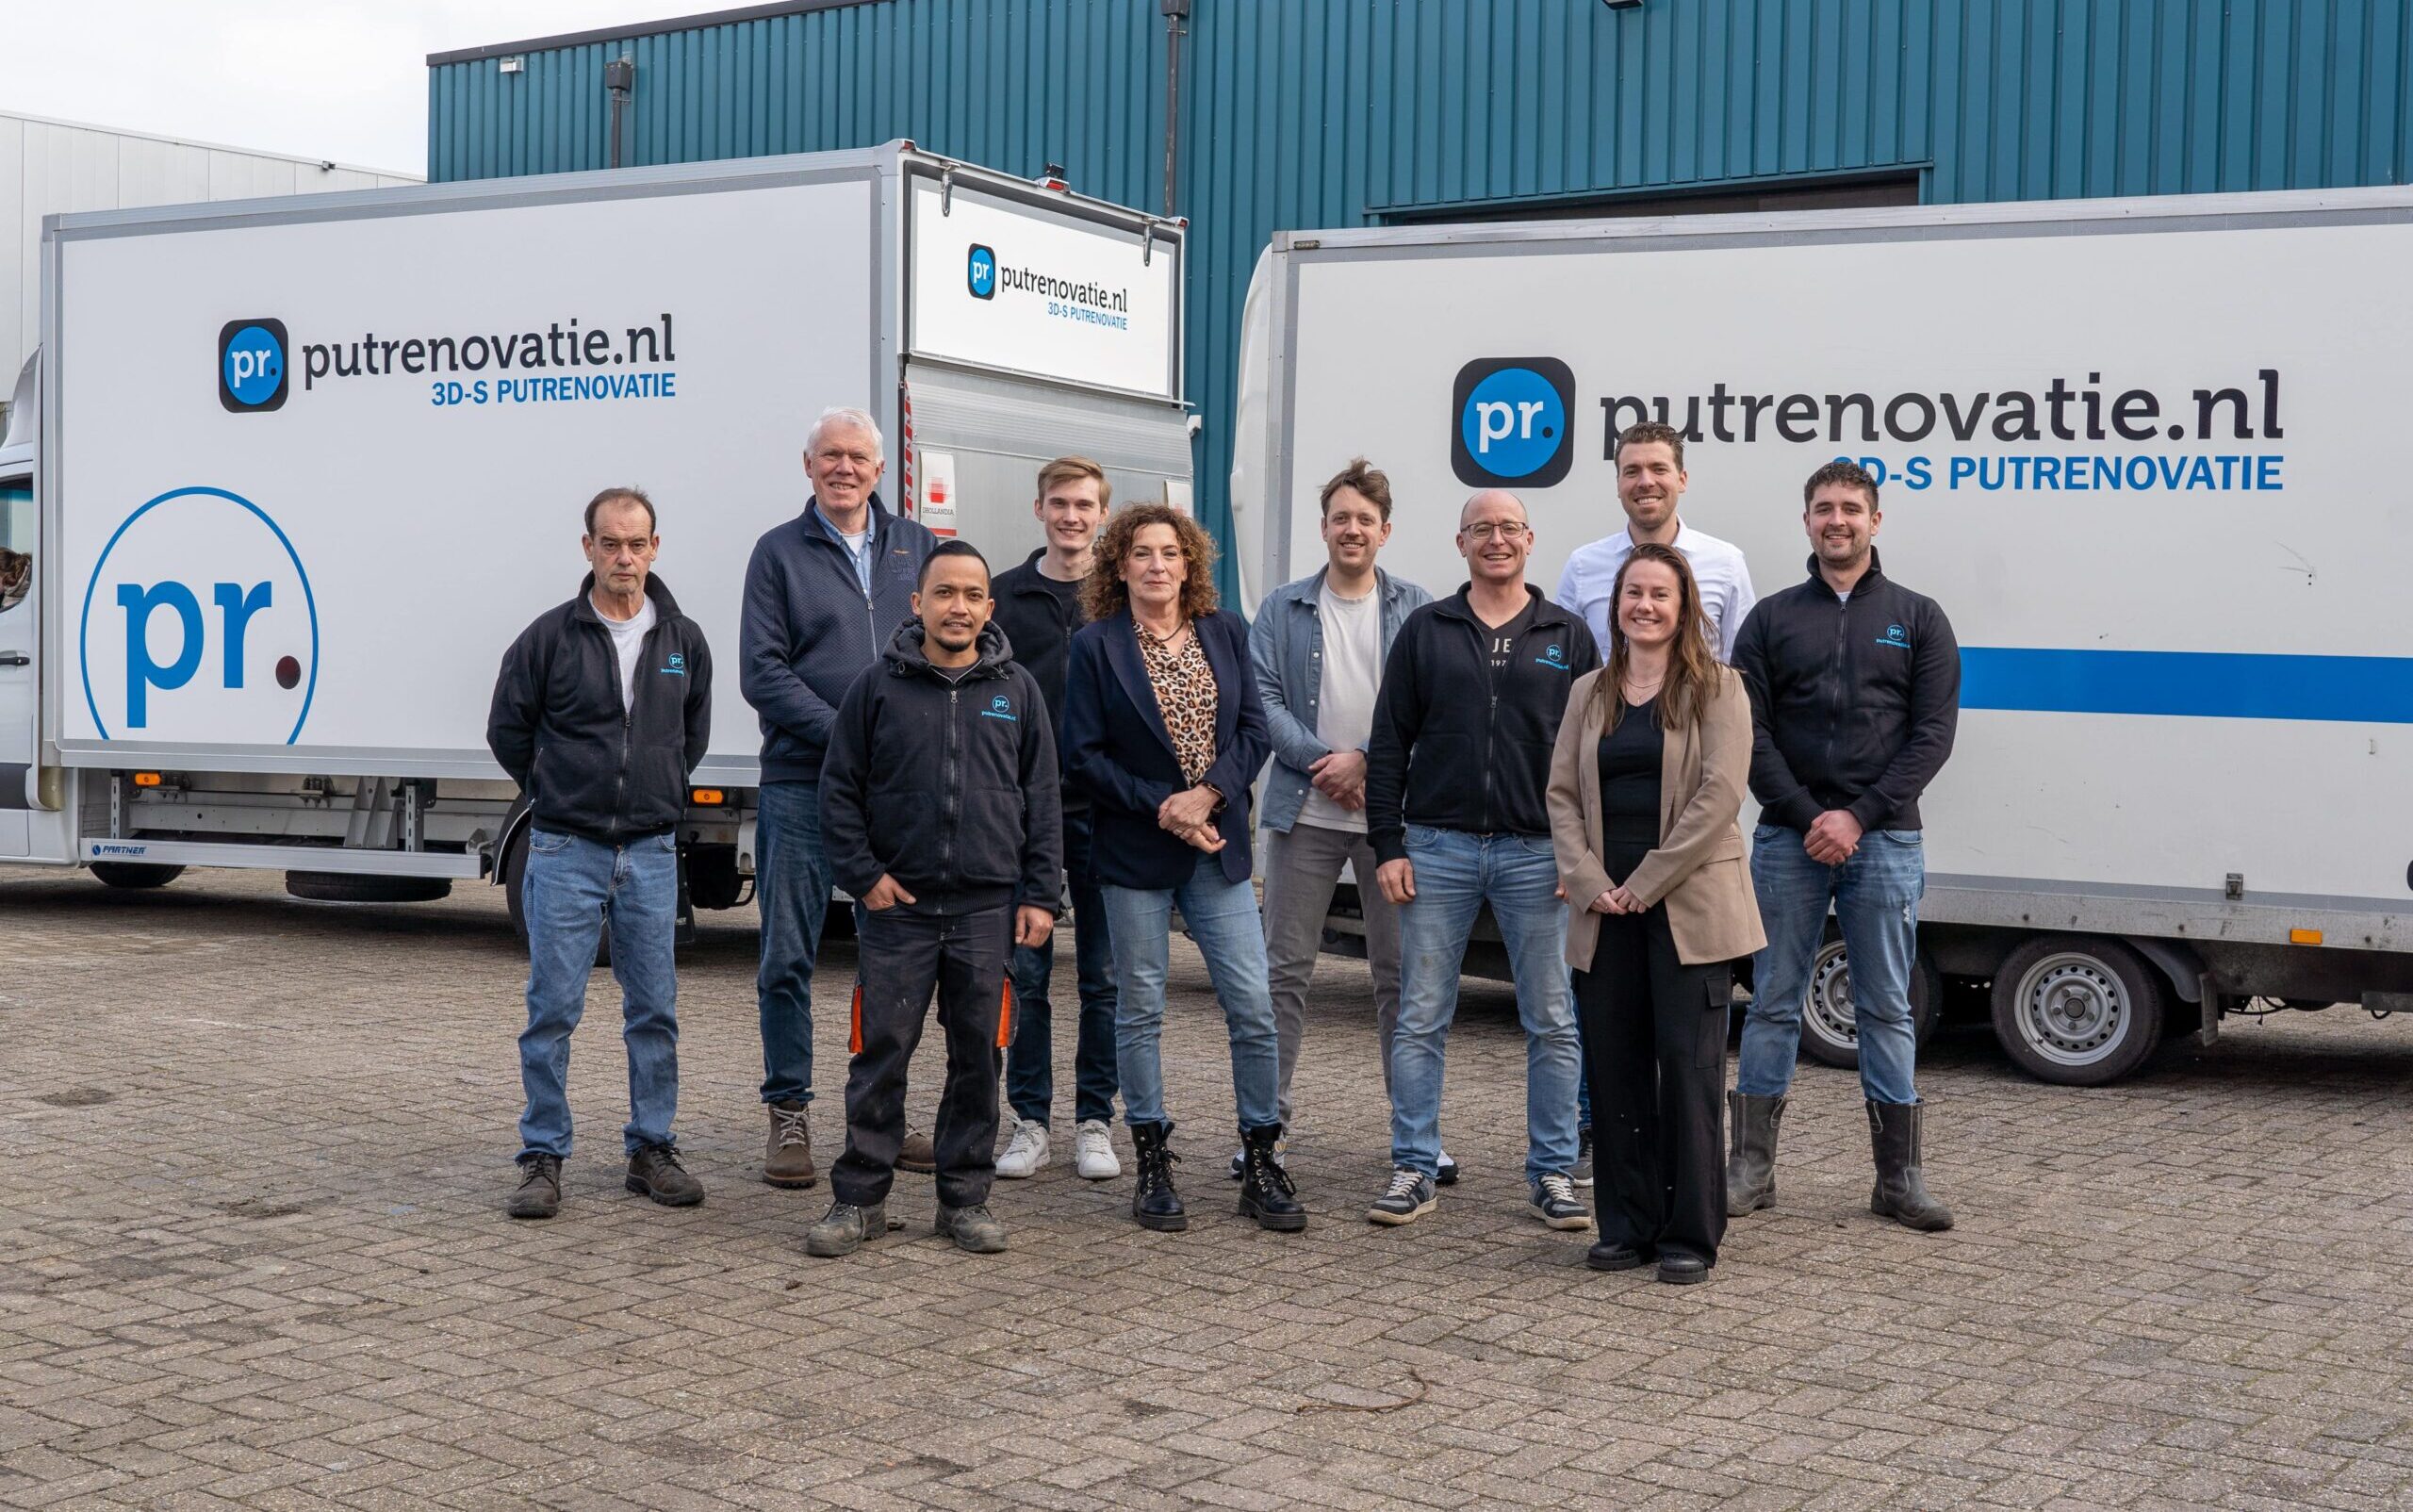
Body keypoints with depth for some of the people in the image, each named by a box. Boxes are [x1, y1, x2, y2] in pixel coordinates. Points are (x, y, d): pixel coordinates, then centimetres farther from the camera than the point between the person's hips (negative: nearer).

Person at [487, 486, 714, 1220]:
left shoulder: (684, 641, 5)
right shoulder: (550, 637, -4)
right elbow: (508, 732, 7)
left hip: (651, 854, 3)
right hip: (567, 852, -3)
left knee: (655, 1011, 7)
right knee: (553, 1009, -1)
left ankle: (652, 1148, 18)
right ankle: (543, 1157, 8)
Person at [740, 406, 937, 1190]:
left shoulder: (914, 547, 13)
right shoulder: (779, 552, 4)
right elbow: (762, 673, -3)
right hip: (802, 783, -3)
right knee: (789, 956, 0)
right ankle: (788, 1113, 10)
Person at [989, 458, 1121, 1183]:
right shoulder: (1007, 597, 6)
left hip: (1104, 811, 0)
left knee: (1105, 974, 4)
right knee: (1026, 972, 4)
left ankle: (1094, 1122, 13)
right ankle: (1030, 1121, 13)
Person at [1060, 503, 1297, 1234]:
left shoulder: (1225, 632, 7)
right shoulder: (1095, 646, -2)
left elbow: (1252, 729, 4)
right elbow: (1084, 755, -5)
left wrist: (1208, 794, -12)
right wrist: (1161, 807, -13)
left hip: (1218, 846, 2)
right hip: (1135, 853, -2)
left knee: (1253, 1005, -2)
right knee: (1139, 1009, 4)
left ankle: (1260, 1164, 10)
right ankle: (1152, 1166, 15)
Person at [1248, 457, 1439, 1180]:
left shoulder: (1416, 610, 5)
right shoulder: (1284, 608, 7)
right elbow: (1263, 700, -2)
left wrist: (1366, 762, -12)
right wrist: (1323, 762, -12)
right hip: (1305, 812, 0)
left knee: (1402, 972, 5)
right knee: (1285, 969, 4)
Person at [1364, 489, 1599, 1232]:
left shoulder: (1568, 637, 8)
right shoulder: (1425, 630, 8)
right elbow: (1389, 745, 6)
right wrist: (1388, 846, -1)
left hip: (1538, 856, 0)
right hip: (1437, 849, 0)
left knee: (1553, 1024, 4)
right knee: (1421, 1020, 3)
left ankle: (1553, 1173, 14)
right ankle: (1414, 1170, 12)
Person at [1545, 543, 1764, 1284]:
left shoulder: (1716, 689, 0)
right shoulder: (1590, 694, 14)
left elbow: (1719, 794, -10)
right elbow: (1562, 795, 9)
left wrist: (1646, 883, -13)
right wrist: (1591, 884, -6)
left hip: (1687, 908, -4)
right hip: (1605, 912, 4)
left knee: (1688, 1067, -3)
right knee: (1614, 1067, 6)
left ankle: (1690, 1235, 4)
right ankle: (1626, 1226, 16)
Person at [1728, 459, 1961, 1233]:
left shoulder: (1916, 618, 7)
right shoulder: (1772, 618, 8)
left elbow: (1932, 734, -1)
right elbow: (1749, 733, 1)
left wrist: (1859, 817, -11)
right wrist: (1808, 818, -10)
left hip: (1884, 840, 0)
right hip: (1788, 838, 1)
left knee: (1887, 1009, 5)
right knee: (1774, 1003, 5)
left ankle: (1900, 1177, 11)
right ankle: (1751, 1168, 12)